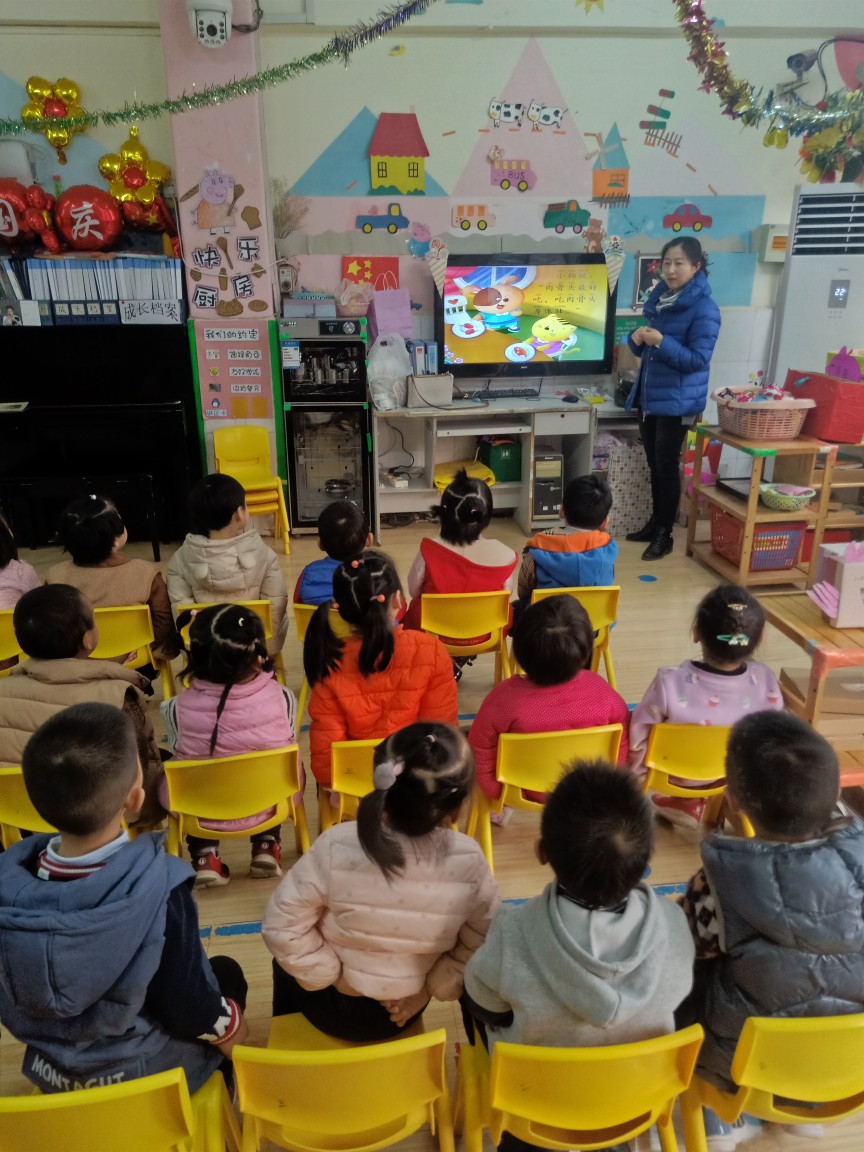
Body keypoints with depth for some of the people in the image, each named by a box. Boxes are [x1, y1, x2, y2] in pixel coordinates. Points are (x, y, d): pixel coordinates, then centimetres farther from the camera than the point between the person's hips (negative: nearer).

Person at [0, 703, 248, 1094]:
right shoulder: (156, 889, -34)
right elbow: (188, 1008, -20)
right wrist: (229, 1029, 1)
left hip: (49, 1072, 4)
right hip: (142, 1074, -4)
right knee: (226, 972, 21)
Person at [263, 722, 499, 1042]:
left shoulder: (337, 847, -31)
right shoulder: (469, 861, -26)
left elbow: (281, 927, -21)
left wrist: (329, 974, -9)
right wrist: (431, 990, -2)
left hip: (333, 1006, -1)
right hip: (403, 1010, 2)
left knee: (287, 964, 32)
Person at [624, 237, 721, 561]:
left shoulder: (704, 309, -14)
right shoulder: (658, 299, 8)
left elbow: (697, 360, -19)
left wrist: (661, 342, -28)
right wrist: (637, 339, -9)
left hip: (677, 401, -7)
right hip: (649, 395, 7)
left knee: (667, 467, 0)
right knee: (653, 465, 15)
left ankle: (664, 534, 11)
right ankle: (654, 523, 28)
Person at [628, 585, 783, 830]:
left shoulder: (670, 683, -35)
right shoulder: (766, 683, -27)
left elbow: (637, 742, -20)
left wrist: (631, 772, 2)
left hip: (676, 775, -3)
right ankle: (694, 802, 38)